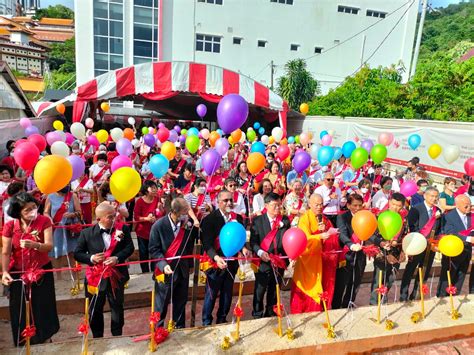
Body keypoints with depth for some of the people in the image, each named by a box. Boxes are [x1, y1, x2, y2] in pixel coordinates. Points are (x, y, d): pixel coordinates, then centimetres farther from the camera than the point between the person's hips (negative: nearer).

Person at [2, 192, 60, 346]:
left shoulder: (44, 221, -14)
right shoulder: (9, 226, -11)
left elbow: (49, 246, -20)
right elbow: (5, 253, -8)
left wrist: (34, 245, -39)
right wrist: (5, 272, -22)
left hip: (42, 271, -1)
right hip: (18, 272, 1)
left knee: (42, 307, 10)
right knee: (21, 310, 10)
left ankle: (43, 337, 36)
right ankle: (23, 343, 33)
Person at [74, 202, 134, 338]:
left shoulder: (122, 229, -8)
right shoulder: (87, 233, -8)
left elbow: (129, 247, -6)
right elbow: (77, 254, -1)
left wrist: (117, 258, -21)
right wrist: (91, 258, -19)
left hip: (116, 276, 0)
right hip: (95, 276, 0)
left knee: (117, 308, 16)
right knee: (95, 310, 15)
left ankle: (117, 336, 36)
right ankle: (97, 338, 36)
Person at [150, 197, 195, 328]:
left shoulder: (186, 223, -4)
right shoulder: (159, 225, -15)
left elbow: (190, 246, 2)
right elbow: (154, 249, -14)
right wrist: (163, 265, -24)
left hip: (182, 270, 4)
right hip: (165, 271, -4)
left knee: (181, 302, 20)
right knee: (161, 304, 12)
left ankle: (180, 328, 40)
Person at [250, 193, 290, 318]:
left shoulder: (285, 220, 3)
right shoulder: (258, 220, -4)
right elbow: (253, 241, -8)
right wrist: (260, 252, -26)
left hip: (279, 262, 3)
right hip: (263, 262, -3)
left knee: (274, 292, 18)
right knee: (259, 291, 7)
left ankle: (271, 315, 36)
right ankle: (257, 315, 27)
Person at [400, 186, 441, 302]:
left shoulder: (438, 211, 7)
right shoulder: (416, 209, -10)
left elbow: (438, 229, 12)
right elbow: (412, 228, -14)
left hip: (431, 247, 5)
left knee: (424, 273, 12)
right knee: (409, 271, 4)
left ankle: (415, 296, 27)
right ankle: (403, 297, 14)